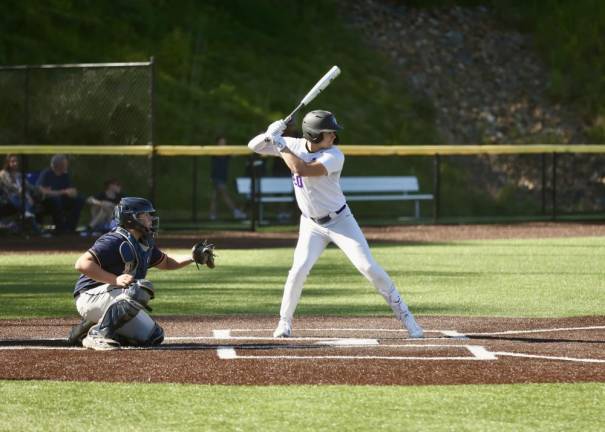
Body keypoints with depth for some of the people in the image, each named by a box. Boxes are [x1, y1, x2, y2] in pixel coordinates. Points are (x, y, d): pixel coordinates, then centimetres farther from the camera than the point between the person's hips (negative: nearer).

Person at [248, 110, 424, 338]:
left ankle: (404, 315, 1)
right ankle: (284, 322, 5)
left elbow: (302, 169, -36)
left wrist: (280, 144, -29)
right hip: (311, 224, 3)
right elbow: (254, 146, -5)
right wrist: (271, 135, -25)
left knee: (369, 267, -8)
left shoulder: (334, 156, -23)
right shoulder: (294, 146, -8)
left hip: (340, 221, -3)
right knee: (298, 270, -12)